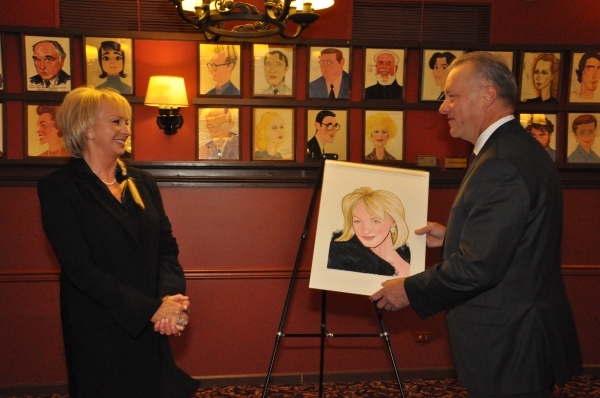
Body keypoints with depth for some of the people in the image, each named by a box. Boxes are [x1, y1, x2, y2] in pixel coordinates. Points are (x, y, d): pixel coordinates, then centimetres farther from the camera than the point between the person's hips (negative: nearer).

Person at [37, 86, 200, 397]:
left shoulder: (142, 182, 10)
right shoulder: (58, 187, -7)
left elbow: (167, 248, 6)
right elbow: (80, 268, -16)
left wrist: (171, 296, -15)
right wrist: (152, 308, -20)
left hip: (151, 330, 5)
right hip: (99, 334, -5)